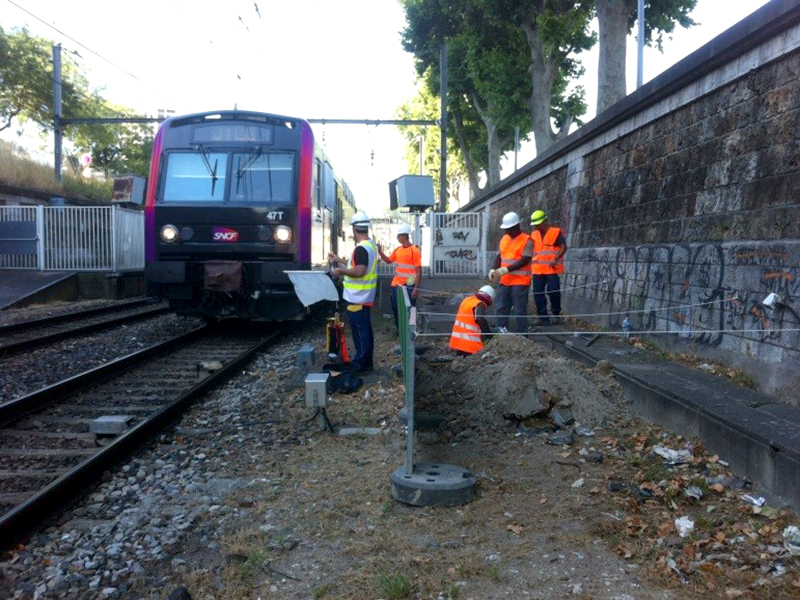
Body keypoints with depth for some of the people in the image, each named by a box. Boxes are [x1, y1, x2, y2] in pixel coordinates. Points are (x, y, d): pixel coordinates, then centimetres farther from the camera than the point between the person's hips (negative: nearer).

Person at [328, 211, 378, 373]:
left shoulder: (361, 248, -20)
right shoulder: (371, 245, 12)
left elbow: (359, 271, -29)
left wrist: (341, 271, -16)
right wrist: (338, 260, 27)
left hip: (357, 298, -10)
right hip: (365, 297, 10)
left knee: (360, 331, -3)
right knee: (365, 329, 14)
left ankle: (360, 365, 3)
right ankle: (366, 362, 22)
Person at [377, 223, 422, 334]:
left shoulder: (414, 251, -14)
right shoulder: (397, 250, 7)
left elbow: (419, 271, -15)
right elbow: (388, 261, 23)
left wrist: (416, 288, -18)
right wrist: (380, 252, 6)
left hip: (408, 286, -7)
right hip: (396, 285, 7)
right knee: (395, 308, 15)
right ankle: (399, 328, 32)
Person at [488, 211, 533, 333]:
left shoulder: (527, 241, -9)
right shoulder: (504, 239, 12)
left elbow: (525, 261, -17)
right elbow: (499, 256, 16)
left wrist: (506, 269, -23)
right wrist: (494, 269, -4)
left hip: (520, 282, -7)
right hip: (504, 281, 7)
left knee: (520, 311, -2)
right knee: (501, 308, 9)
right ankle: (502, 333, 17)